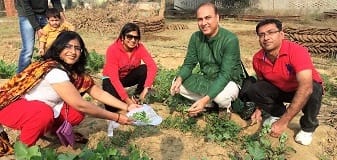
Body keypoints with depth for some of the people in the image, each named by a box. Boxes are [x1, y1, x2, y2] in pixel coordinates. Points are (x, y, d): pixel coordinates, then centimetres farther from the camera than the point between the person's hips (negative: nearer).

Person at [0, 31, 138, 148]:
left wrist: (126, 107, -10)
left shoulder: (75, 72, -3)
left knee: (76, 114, -13)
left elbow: (99, 93, -1)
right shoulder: (54, 71, -29)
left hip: (39, 109, 7)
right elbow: (80, 104, -30)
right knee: (44, 114, -37)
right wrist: (116, 118, -26)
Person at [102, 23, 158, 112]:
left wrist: (146, 88, -42)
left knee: (145, 69, -27)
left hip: (129, 76, 4)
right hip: (111, 79, -3)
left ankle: (138, 99, -6)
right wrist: (127, 99, -39)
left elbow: (152, 66, -30)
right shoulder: (113, 50, -29)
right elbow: (114, 78, -33)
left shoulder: (139, 47, -19)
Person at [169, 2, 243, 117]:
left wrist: (205, 99, -41)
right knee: (176, 85, -12)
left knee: (221, 96, -38)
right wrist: (179, 79, -26)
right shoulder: (196, 37, -8)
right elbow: (189, 64, -2)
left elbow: (225, 75, -30)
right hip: (206, 79, 5)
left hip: (228, 82, -5)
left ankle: (225, 106, 1)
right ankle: (211, 104, -2)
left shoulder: (230, 39, -25)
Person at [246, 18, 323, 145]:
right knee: (253, 90, -20)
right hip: (281, 89, 4)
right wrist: (259, 108, -9)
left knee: (313, 93, -38)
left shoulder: (297, 52, -34)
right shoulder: (257, 59, -16)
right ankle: (278, 114, 8)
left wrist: (283, 122, -47)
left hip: (307, 88, -4)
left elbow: (306, 88, -44)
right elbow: (262, 82, 4)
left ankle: (308, 128, -5)